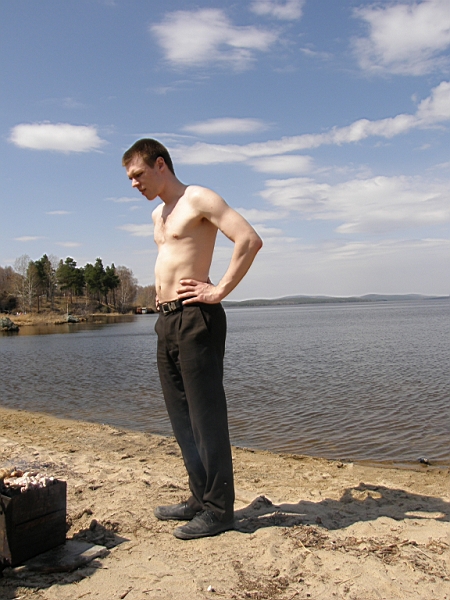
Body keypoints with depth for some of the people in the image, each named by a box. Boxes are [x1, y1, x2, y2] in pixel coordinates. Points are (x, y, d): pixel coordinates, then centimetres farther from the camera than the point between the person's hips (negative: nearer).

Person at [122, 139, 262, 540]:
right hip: (167, 320, 9)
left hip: (195, 318, -9)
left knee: (206, 415, -4)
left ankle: (218, 509, 7)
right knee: (182, 416, 12)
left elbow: (250, 239, -18)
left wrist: (220, 291, -17)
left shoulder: (199, 199, -6)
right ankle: (199, 498, 24)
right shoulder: (158, 214, 21)